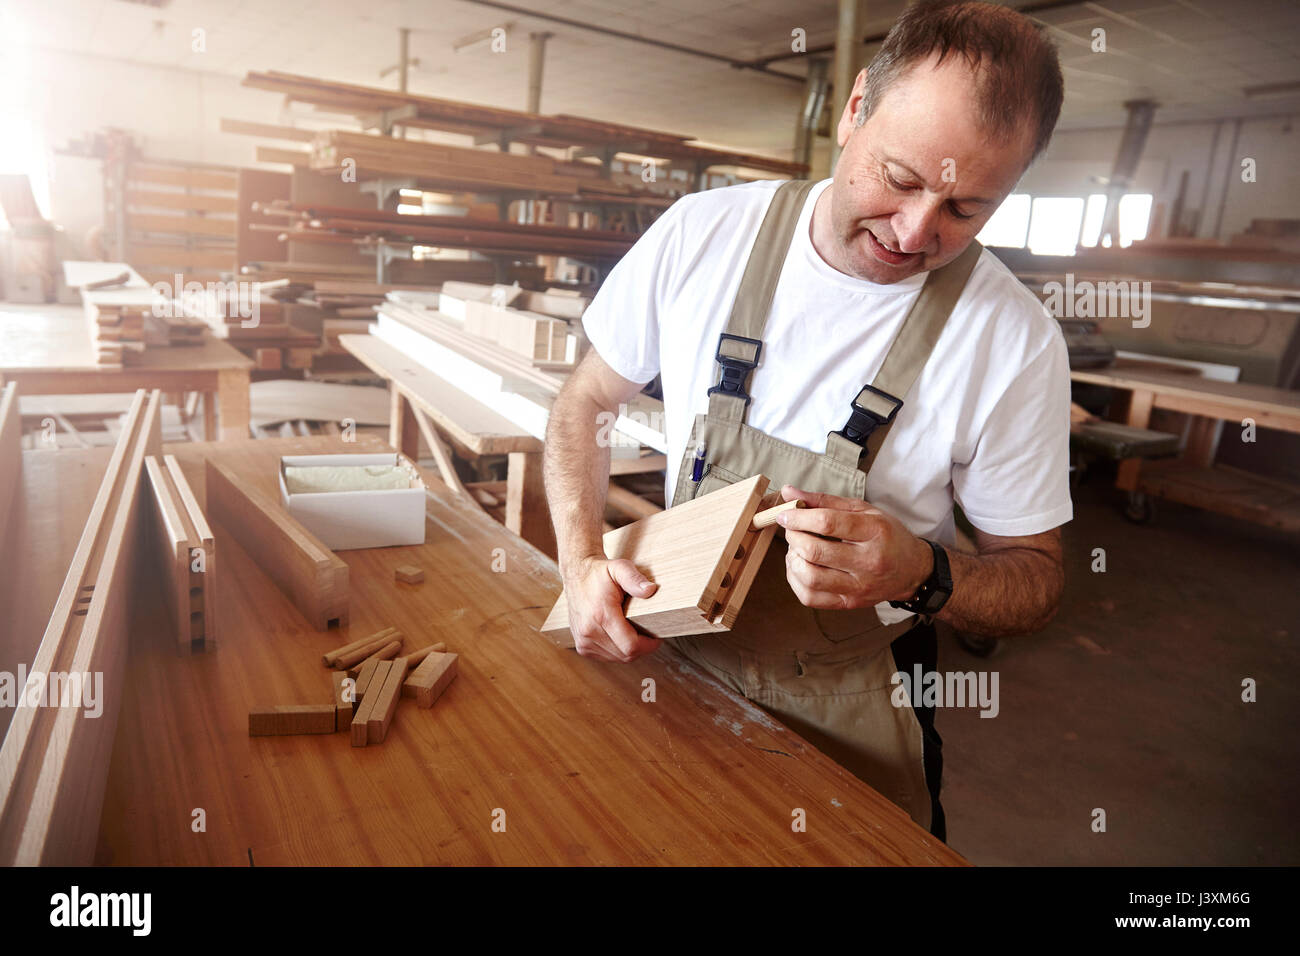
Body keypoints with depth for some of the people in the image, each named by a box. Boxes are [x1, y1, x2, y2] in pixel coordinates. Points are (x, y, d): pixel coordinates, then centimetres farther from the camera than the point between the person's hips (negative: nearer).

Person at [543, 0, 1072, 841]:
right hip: (673, 659, 3)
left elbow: (1037, 577, -7)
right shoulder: (700, 234, -13)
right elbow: (585, 404, 0)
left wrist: (923, 577, -29)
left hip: (846, 711, -2)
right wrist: (583, 563, -15)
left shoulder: (1013, 340, -18)